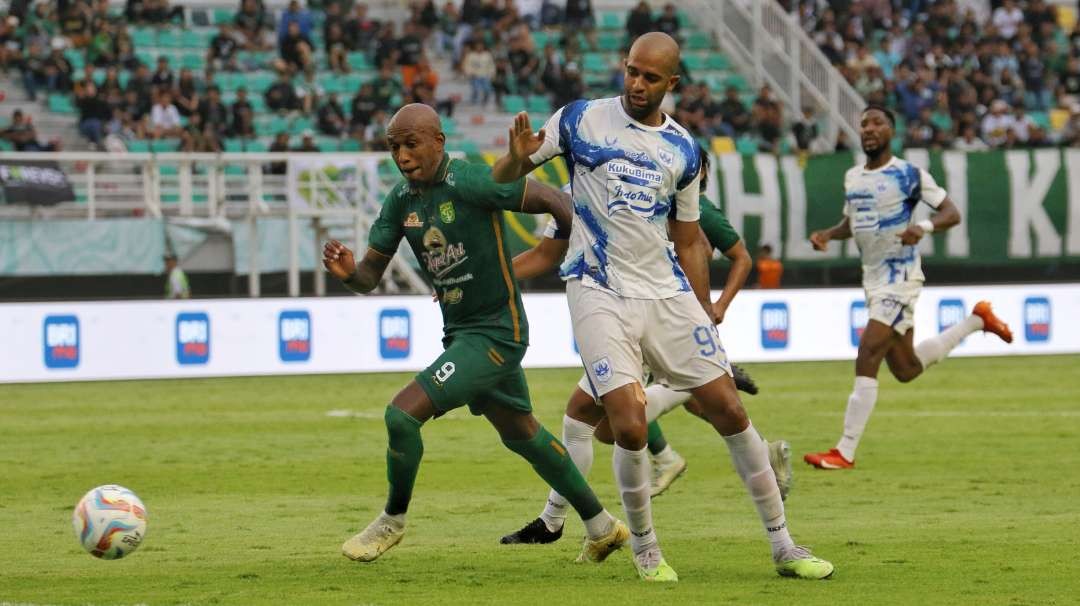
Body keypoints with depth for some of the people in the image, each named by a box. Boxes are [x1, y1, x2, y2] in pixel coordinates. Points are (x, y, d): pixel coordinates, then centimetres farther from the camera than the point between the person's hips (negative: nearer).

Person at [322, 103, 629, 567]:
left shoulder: (471, 183, -22)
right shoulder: (401, 200, 1)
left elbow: (550, 200, -15)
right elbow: (370, 276, 2)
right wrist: (346, 271, -21)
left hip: (495, 332, -9)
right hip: (459, 332, 9)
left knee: (403, 414, -17)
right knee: (521, 434, 22)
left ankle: (393, 520, 7)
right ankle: (602, 527, 36)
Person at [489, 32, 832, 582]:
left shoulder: (682, 150, 7)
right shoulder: (580, 120, 0)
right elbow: (502, 178, 3)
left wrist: (706, 318, 12)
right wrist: (518, 158, -21)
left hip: (668, 294, 3)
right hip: (599, 294, -3)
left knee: (730, 412, 0)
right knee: (630, 428, -16)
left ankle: (783, 547, 11)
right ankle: (644, 548, 7)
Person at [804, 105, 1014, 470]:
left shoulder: (909, 175, -9)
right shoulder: (852, 178, 11)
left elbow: (951, 213, -9)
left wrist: (923, 227, -29)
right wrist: (827, 235, 4)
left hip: (899, 277, -8)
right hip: (873, 278, 8)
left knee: (867, 358, -18)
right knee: (906, 370, 17)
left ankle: (845, 453, -16)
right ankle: (977, 320, 38)